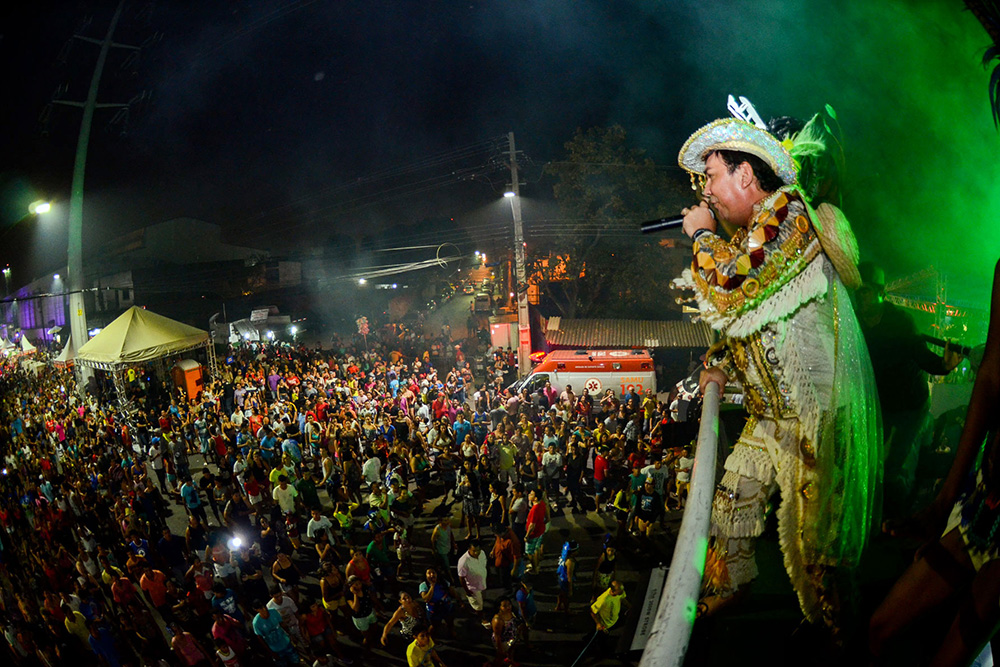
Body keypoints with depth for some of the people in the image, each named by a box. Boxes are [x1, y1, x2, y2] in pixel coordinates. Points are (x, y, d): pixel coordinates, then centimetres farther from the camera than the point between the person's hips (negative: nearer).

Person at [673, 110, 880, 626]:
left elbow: (731, 285, -27)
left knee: (804, 530, -2)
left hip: (813, 413, -10)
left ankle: (823, 626, 15)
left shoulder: (786, 209, -14)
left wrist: (702, 235, -8)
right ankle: (726, 586, 32)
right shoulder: (753, 234, 18)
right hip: (771, 413, 10)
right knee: (733, 497, 15)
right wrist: (720, 365, 11)